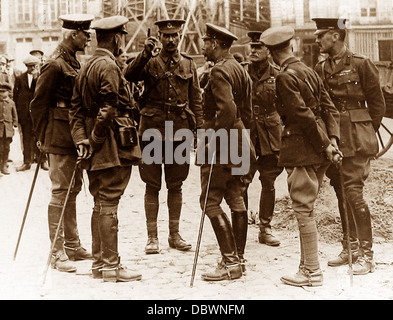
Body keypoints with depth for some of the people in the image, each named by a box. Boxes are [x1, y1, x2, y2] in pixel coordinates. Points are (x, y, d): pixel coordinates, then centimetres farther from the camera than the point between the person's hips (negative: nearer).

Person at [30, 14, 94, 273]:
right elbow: (38, 103, -12)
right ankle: (58, 253, -1)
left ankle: (73, 245, 24)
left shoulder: (74, 63, 16)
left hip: (73, 138, 9)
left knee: (73, 189, 14)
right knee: (61, 191, -7)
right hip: (60, 139, -9)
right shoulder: (55, 64, -13)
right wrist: (42, 137, -8)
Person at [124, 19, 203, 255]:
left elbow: (196, 100, 10)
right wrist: (144, 53, -28)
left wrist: (199, 129, 3)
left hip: (180, 132, 2)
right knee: (152, 186, 3)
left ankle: (175, 235, 21)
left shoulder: (189, 65, 9)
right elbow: (129, 76, -16)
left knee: (176, 185, 10)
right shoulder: (150, 63, 3)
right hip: (153, 130, -2)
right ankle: (152, 237, 11)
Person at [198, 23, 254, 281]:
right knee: (236, 200, 12)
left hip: (221, 144, -10)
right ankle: (239, 259, 18)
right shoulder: (240, 70, 15)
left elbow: (227, 110, -26)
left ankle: (230, 263, -7)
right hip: (239, 144, 10)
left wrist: (213, 139, -19)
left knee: (211, 201, -6)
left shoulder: (220, 71, -15)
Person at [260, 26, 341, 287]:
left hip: (301, 151, -9)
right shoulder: (310, 72, 13)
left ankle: (312, 272, 4)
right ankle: (308, 265, 23)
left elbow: (304, 116, -17)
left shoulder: (285, 77, -13)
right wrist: (332, 139, 0)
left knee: (304, 210, -2)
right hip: (318, 150, 9)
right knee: (307, 209, 15)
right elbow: (330, 108, 10)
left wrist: (324, 145, -10)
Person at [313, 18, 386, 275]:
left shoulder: (361, 64, -6)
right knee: (342, 195, 10)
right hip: (333, 141, 6)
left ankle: (366, 255, -3)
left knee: (353, 192, -11)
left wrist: (366, 135, 0)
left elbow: (378, 104, -2)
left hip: (355, 142, -6)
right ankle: (350, 248, 22)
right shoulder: (321, 69, 10)